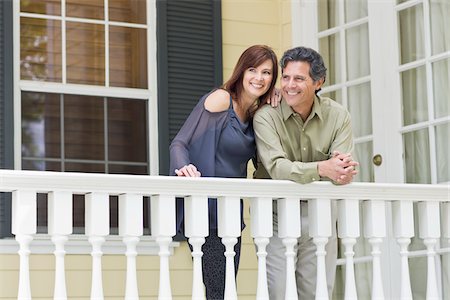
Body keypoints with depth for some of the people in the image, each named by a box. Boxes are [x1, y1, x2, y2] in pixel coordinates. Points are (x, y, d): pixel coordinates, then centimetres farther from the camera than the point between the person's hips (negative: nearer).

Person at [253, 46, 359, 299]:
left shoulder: (338, 116, -3)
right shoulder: (266, 117, -12)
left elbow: (345, 169, -12)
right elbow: (277, 167, -25)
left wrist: (344, 170, -38)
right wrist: (322, 168, -40)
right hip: (275, 212, -3)